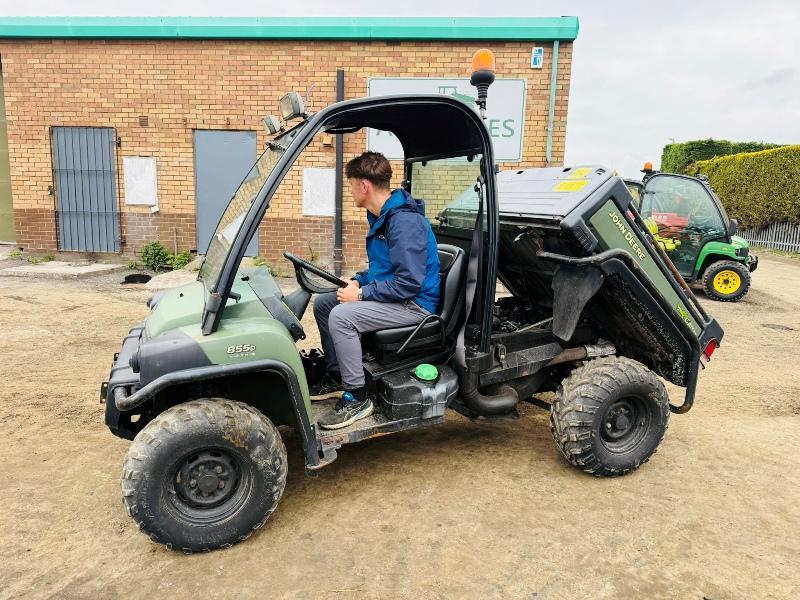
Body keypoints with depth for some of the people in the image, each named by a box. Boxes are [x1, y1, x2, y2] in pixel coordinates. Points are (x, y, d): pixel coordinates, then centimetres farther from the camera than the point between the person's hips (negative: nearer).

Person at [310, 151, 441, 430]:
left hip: (414, 303, -11)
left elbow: (409, 282, -27)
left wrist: (361, 294, -20)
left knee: (341, 316, -27)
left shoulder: (405, 221, -23)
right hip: (389, 294, 11)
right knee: (323, 303, 10)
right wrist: (357, 281, 2)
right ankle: (336, 377, 18)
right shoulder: (381, 216, 11)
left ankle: (357, 398, -14)